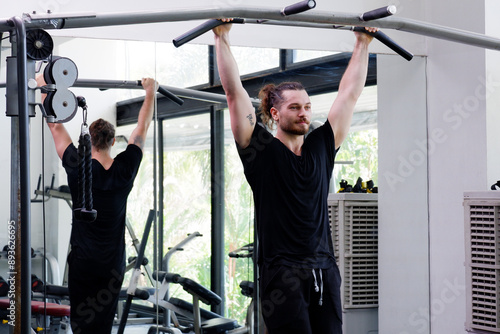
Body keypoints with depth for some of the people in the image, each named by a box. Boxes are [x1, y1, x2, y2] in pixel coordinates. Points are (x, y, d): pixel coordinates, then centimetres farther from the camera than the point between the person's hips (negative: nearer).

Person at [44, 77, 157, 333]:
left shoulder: (79, 168, -9)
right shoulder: (125, 169, -3)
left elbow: (55, 125, 0)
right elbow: (142, 128, 10)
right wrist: (150, 92, 21)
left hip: (83, 262, -3)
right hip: (113, 263, 3)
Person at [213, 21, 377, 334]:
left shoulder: (321, 147, 12)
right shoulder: (261, 150, 0)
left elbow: (350, 93, 18)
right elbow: (234, 91, -4)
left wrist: (363, 43, 22)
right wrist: (222, 38, -4)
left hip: (325, 272, 5)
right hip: (282, 274, -5)